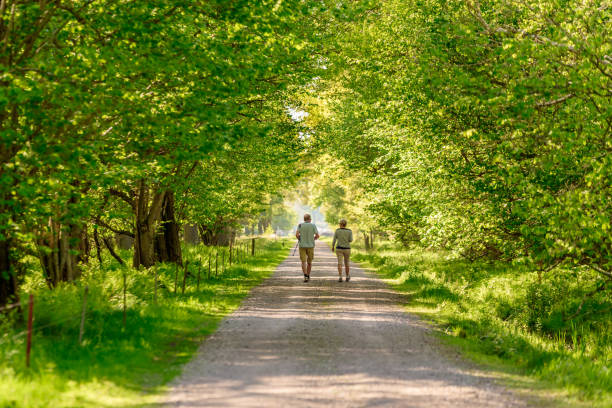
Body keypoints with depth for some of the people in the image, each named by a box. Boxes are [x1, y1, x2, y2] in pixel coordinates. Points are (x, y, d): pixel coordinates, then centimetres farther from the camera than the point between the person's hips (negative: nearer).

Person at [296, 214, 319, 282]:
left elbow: (297, 235, -13)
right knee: (309, 262, 16)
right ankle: (308, 276, 22)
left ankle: (305, 276, -19)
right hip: (310, 245, 1)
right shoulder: (313, 225, -2)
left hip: (302, 246, -1)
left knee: (303, 262, -2)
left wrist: (300, 240, 8)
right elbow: (317, 236, -6)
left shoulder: (300, 225, -2)